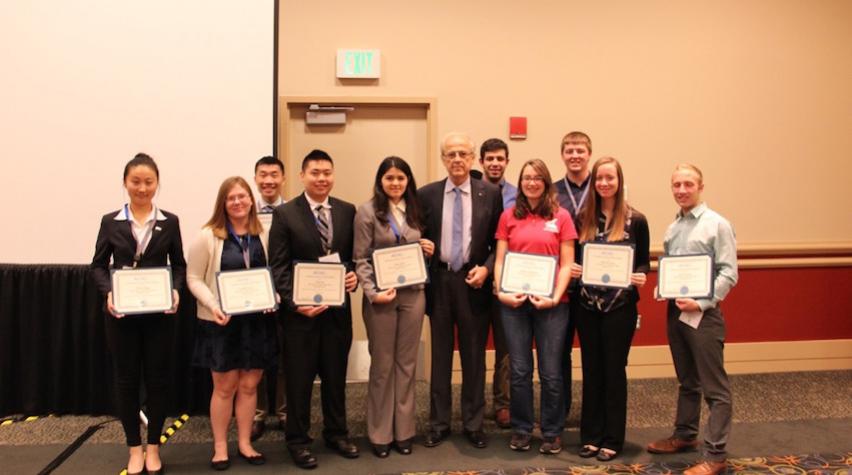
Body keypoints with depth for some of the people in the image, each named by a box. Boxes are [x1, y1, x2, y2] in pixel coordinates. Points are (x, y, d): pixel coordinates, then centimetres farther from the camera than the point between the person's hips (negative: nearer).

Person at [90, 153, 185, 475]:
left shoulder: (169, 222, 3)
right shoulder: (111, 221, 2)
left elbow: (179, 265, 5)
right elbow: (98, 265, 4)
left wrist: (176, 290, -14)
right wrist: (108, 292, -14)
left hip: (159, 314, 0)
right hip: (121, 314, 0)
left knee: (157, 378, 6)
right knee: (126, 379, 7)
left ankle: (153, 446, 21)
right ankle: (134, 448, 21)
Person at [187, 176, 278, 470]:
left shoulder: (263, 235, 3)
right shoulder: (208, 236, -7)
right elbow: (194, 278, -5)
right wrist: (213, 305, -19)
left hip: (257, 320, 3)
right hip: (221, 321, -3)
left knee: (249, 385, 11)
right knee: (224, 387, 7)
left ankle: (245, 444, 25)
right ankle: (220, 447, 21)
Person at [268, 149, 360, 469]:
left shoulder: (347, 211, 5)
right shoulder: (285, 213, -5)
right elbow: (278, 266, -8)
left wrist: (354, 275, -9)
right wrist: (295, 303, -17)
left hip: (338, 306, 3)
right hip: (300, 309, -3)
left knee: (336, 374, 15)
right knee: (299, 378, 8)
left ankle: (336, 433, 32)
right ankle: (298, 440, 23)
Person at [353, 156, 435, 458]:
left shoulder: (415, 211, 11)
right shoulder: (367, 212, -4)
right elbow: (361, 259, -8)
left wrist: (428, 251, -4)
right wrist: (372, 293, -18)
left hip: (413, 294, 4)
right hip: (382, 296, -4)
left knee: (407, 363, 10)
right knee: (382, 365, 6)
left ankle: (403, 430, 21)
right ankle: (380, 433, 18)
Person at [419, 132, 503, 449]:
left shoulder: (490, 194, 0)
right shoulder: (426, 195, 2)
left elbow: (499, 241, 3)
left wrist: (486, 268, -11)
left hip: (474, 282, -1)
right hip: (439, 281, 1)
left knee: (474, 356, 9)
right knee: (440, 356, 11)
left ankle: (473, 424, 22)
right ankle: (439, 423, 23)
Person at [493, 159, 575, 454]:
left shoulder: (561, 217, 3)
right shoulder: (509, 216, 8)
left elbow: (566, 264, 0)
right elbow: (500, 260, 6)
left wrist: (555, 297, -12)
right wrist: (501, 292, -9)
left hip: (551, 303, -1)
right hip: (514, 302, 1)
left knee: (550, 372, 4)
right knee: (519, 370, 8)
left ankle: (552, 432, 20)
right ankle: (521, 429, 23)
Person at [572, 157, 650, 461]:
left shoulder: (636, 220, -2)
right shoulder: (582, 218, 5)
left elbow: (643, 262, 2)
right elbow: (575, 258, 10)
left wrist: (640, 276, -19)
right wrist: (573, 270, -11)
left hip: (620, 306, -2)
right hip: (587, 305, 3)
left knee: (614, 370, 6)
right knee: (591, 370, 10)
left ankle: (612, 439, 17)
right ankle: (590, 435, 21)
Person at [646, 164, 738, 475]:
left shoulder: (717, 224, -7)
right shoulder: (672, 228, 12)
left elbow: (728, 274, -11)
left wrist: (701, 302, -18)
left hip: (703, 313, -7)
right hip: (675, 310, 7)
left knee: (714, 387, -2)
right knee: (687, 381, 20)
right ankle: (685, 435, 33)